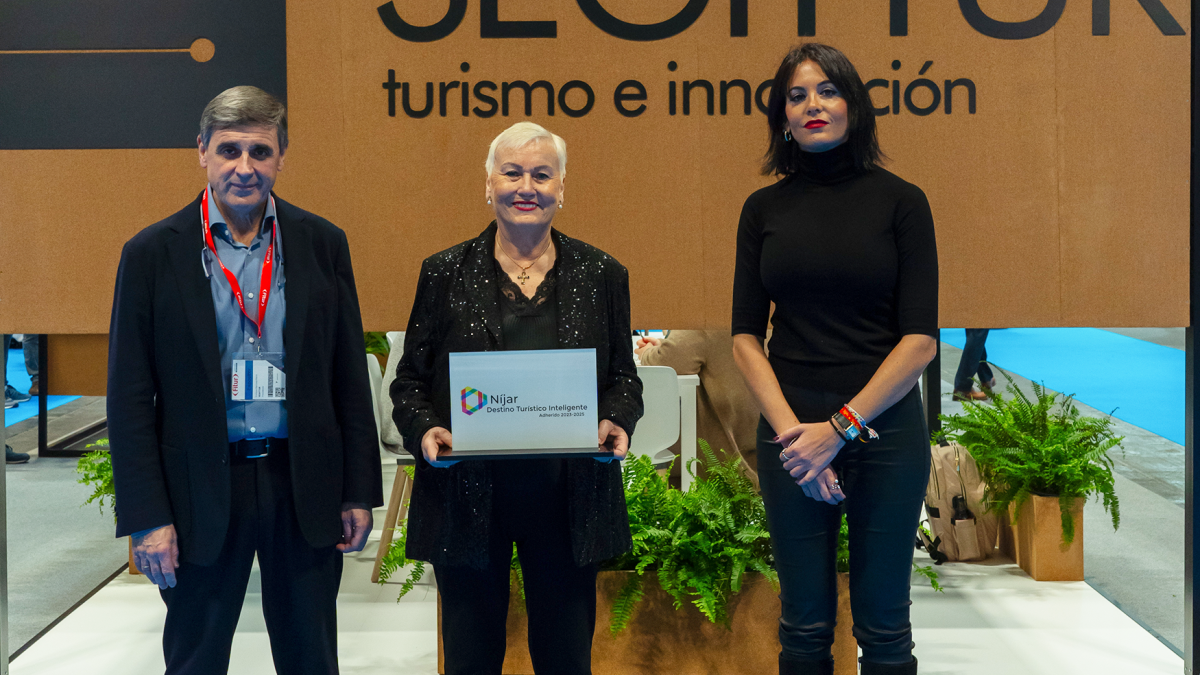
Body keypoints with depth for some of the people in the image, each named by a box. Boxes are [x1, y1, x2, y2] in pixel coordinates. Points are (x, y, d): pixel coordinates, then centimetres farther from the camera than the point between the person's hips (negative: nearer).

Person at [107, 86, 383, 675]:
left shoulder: (322, 244, 4)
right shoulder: (153, 253, -2)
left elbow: (349, 376, 6)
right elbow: (130, 398, -3)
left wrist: (359, 493, 3)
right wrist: (147, 517, -8)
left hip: (304, 486, 2)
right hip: (202, 490, -1)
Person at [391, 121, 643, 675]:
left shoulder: (602, 276, 6)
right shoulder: (444, 274, 4)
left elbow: (623, 378, 10)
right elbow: (409, 381, 6)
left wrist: (615, 422, -11)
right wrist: (424, 430, -14)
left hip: (566, 501, 1)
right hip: (467, 499, 0)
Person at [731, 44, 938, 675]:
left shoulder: (900, 201, -2)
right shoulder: (764, 208, 6)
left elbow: (920, 338, -8)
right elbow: (746, 336, 2)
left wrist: (839, 428, -14)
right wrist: (790, 431, -11)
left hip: (882, 426, -2)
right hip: (791, 428, 2)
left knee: (882, 624, 5)